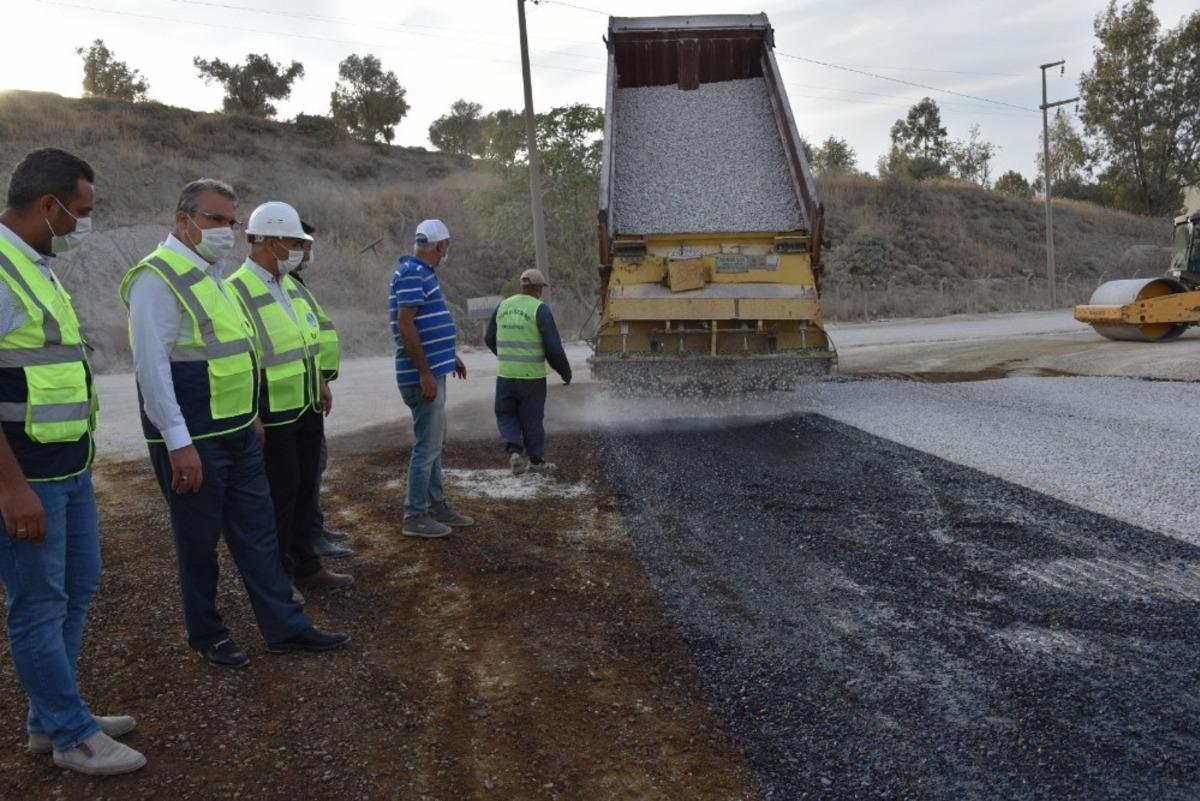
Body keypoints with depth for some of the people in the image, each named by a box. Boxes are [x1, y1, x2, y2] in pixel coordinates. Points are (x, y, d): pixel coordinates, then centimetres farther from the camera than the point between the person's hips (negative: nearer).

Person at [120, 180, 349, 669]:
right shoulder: (158, 279, -15)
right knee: (199, 541, 8)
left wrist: (250, 413, 20)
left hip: (237, 432, 9)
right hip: (192, 440, -8)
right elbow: (152, 367, -20)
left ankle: (284, 627, 22)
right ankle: (206, 636, 26)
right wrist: (179, 444, -22)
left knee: (258, 531, 12)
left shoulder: (212, 275, 13)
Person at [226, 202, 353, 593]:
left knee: (305, 488, 15)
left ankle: (305, 566, 28)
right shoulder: (236, 293, -16)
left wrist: (322, 386, 17)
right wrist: (251, 418, -22)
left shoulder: (292, 286, 10)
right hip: (273, 415, -8)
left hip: (307, 409, 8)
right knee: (280, 494, 1)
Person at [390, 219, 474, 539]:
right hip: (423, 375, -11)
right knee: (427, 446, -5)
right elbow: (405, 325, -23)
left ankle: (437, 506, 26)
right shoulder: (411, 274, -16)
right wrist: (425, 373, -24)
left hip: (433, 371, 11)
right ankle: (415, 516, 3)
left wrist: (450, 356, 26)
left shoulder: (422, 273, 15)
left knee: (435, 443, 16)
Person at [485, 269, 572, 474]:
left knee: (506, 414, 15)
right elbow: (554, 346, -10)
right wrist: (565, 372, 3)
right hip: (531, 375, -3)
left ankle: (515, 449, -4)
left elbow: (489, 339, 14)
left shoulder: (502, 306, 7)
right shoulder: (540, 309, -8)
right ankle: (536, 460, 20)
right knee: (532, 418, 8)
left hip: (505, 373, 3)